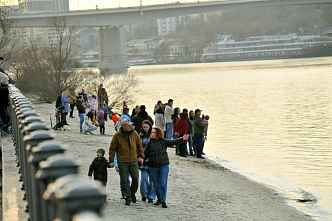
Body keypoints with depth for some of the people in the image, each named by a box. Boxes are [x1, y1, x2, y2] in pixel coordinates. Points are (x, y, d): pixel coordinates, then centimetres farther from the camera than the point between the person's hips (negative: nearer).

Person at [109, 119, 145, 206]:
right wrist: (111, 160, -3)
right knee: (124, 181, -1)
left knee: (135, 178, -2)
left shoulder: (134, 134, 3)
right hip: (122, 162, -2)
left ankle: (133, 193, 22)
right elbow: (112, 149, 0)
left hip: (133, 161, 2)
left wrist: (141, 156, 5)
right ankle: (128, 198, 7)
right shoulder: (117, 136, -4)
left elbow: (139, 145, 12)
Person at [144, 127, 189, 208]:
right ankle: (159, 199, 26)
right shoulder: (150, 143, 4)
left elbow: (173, 142, -6)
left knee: (163, 184, -8)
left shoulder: (163, 141, 2)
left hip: (164, 165, -2)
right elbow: (146, 154, 9)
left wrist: (182, 139, -18)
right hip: (153, 166, 2)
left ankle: (163, 201, -7)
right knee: (156, 185, 9)